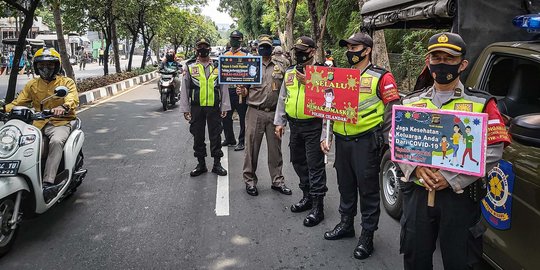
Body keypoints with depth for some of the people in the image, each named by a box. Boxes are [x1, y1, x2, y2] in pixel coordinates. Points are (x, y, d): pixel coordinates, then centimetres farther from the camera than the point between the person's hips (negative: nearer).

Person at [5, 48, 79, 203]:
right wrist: (5, 109, -13)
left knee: (56, 141, -36)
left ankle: (47, 184, -45)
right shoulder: (32, 85, 18)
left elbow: (73, 98, -16)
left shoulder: (66, 82, 5)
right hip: (39, 124, 4)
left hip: (61, 122, -4)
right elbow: (18, 102, 8)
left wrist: (64, 107, -39)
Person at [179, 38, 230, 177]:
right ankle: (201, 164, 20)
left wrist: (224, 107, 1)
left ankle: (217, 164, 16)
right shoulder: (190, 66, 5)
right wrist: (185, 109, 0)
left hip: (214, 107, 0)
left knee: (215, 136, 5)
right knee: (198, 136, 8)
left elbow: (223, 87, 7)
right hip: (196, 108, 0)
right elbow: (184, 89, 5)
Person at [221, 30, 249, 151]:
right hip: (227, 90, 5)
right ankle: (229, 139, 27)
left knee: (243, 117, 1)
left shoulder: (246, 55, -1)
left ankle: (242, 141, 12)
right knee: (225, 116, 11)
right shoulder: (225, 55, 14)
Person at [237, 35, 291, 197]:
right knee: (252, 148, 2)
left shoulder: (279, 68, 12)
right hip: (255, 112, -2)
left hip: (274, 113, 2)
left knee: (275, 148, 8)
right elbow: (245, 90, 7)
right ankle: (250, 181, 13)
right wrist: (242, 91, -15)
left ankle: (277, 180, 19)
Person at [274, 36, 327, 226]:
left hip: (313, 125, -7)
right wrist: (279, 122, 13)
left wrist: (308, 82, -23)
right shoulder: (289, 73, 12)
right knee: (298, 162, 16)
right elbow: (283, 98, 16)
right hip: (295, 125, 7)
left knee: (315, 165, -3)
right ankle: (307, 196, 33)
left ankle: (317, 206, 5)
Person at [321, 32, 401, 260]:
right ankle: (346, 224, 34)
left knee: (368, 189, 3)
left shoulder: (382, 77, -4)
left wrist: (385, 144, -10)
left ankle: (367, 235, 15)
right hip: (341, 140, 6)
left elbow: (392, 113, -6)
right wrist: (325, 136, 13)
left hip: (366, 142, -6)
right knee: (345, 186, 17)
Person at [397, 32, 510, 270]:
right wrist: (415, 167, -13)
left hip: (460, 195, -2)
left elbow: (493, 151, -9)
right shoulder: (411, 102, 9)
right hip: (417, 192, 3)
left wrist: (451, 177, -18)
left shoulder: (482, 103, -1)